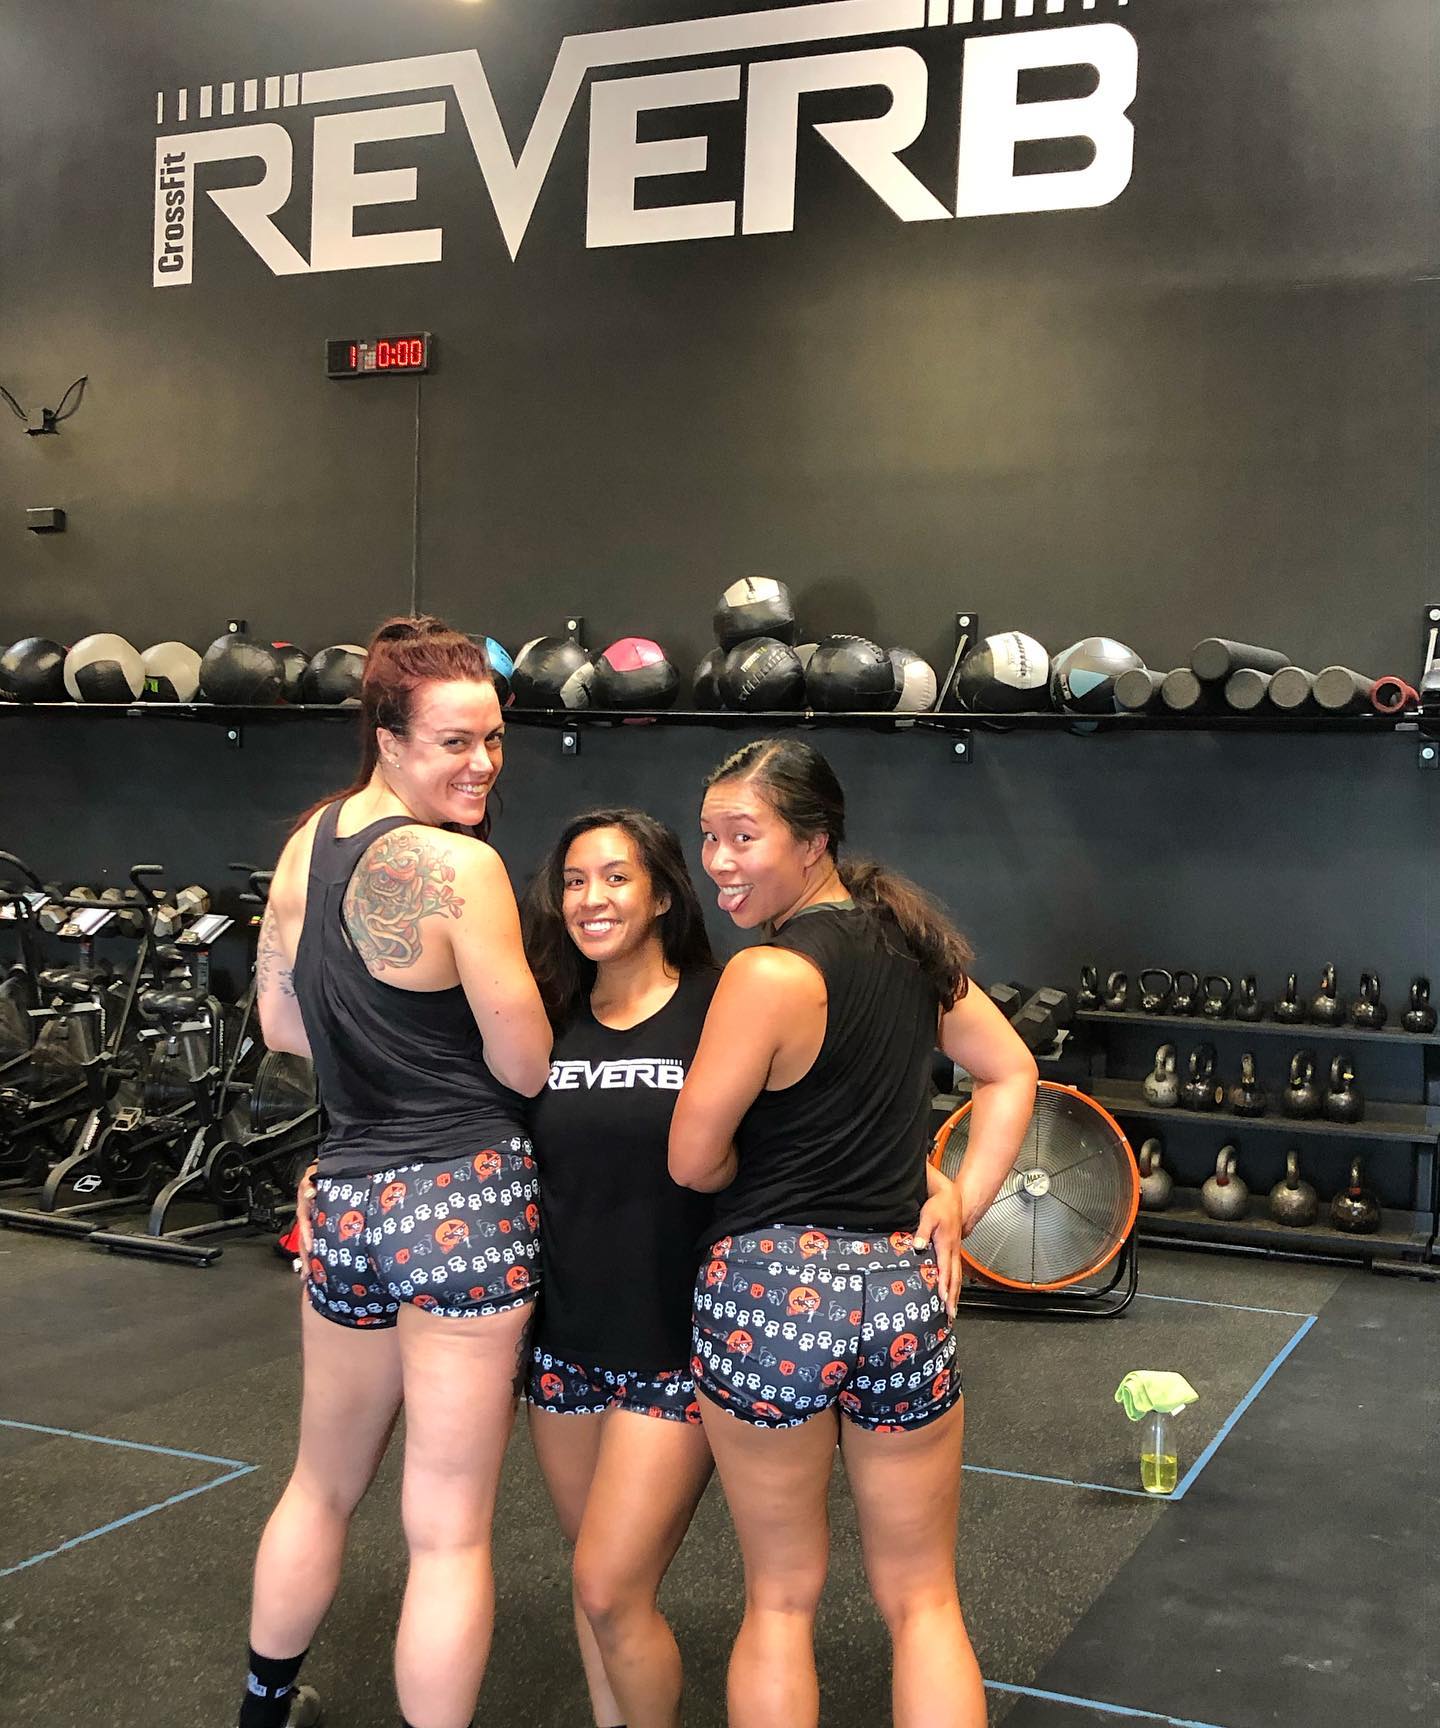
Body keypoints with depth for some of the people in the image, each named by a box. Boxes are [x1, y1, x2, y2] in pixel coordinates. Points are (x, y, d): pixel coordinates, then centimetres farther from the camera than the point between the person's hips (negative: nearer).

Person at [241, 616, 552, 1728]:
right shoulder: (461, 865, -18)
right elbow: (528, 1068, -14)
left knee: (323, 1486, 27)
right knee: (450, 1532, 3)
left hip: (348, 1195, 8)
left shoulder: (305, 845, 4)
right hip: (465, 1201, -7)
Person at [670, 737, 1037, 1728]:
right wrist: (960, 1210, 10)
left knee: (781, 1601, 13)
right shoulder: (908, 942, 4)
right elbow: (1012, 1071, 16)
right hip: (908, 1287, 5)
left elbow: (694, 1160, -11)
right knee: (922, 1602, 16)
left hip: (773, 1286, -5)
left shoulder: (769, 973, -17)